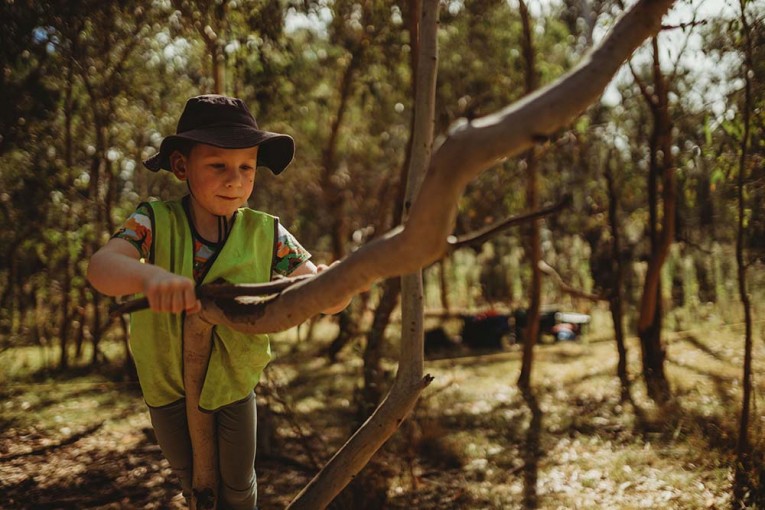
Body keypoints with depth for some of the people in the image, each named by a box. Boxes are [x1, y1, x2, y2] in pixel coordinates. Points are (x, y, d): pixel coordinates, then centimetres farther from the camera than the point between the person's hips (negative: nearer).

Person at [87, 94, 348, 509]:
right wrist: (148, 274, -61)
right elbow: (100, 267, -37)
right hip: (166, 383, 0)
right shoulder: (155, 223, -20)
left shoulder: (266, 234, -18)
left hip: (232, 381, 0)